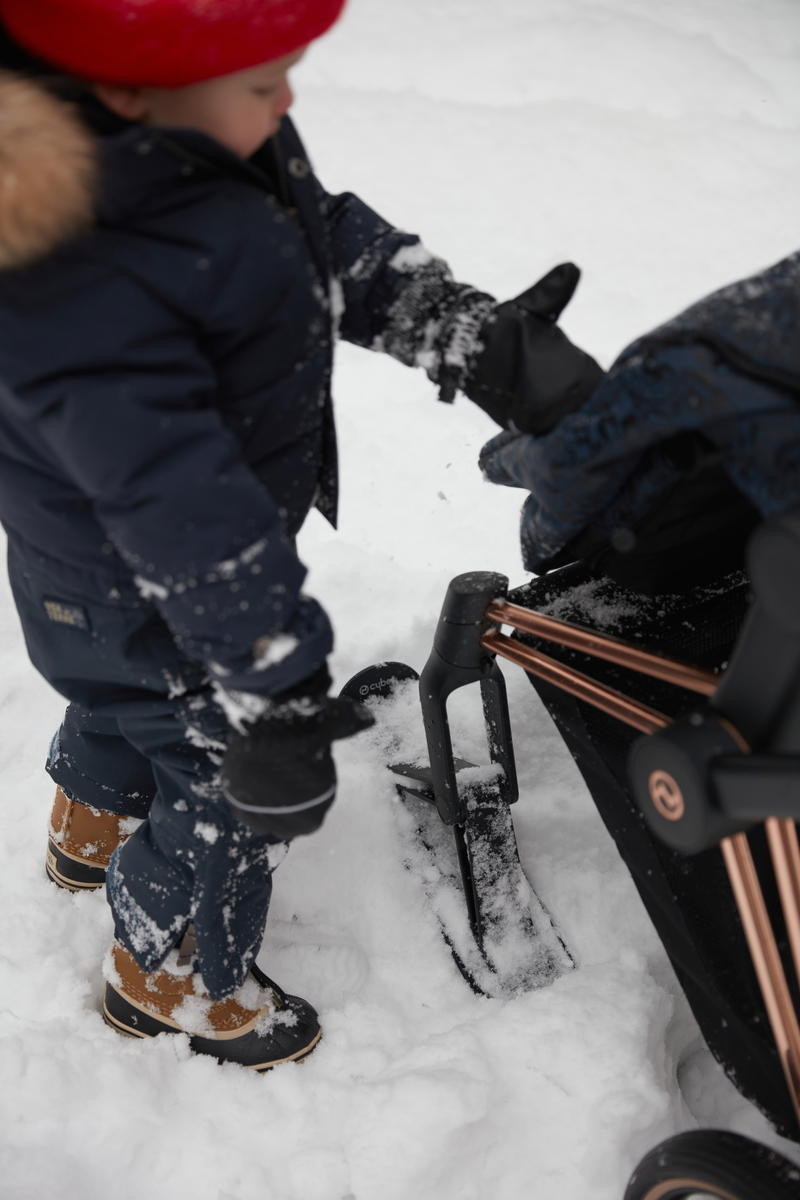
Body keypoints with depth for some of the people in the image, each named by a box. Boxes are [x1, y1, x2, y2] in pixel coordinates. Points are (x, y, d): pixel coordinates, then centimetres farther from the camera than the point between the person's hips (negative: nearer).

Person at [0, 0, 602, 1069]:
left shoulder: (213, 140, -13)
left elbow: (337, 239, 0)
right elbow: (186, 514, -39)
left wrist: (473, 337, -7)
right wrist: (272, 689, -32)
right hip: (146, 607, -9)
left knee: (126, 704, 35)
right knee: (227, 781, 12)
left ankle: (95, 827, 68)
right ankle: (170, 978, 41)